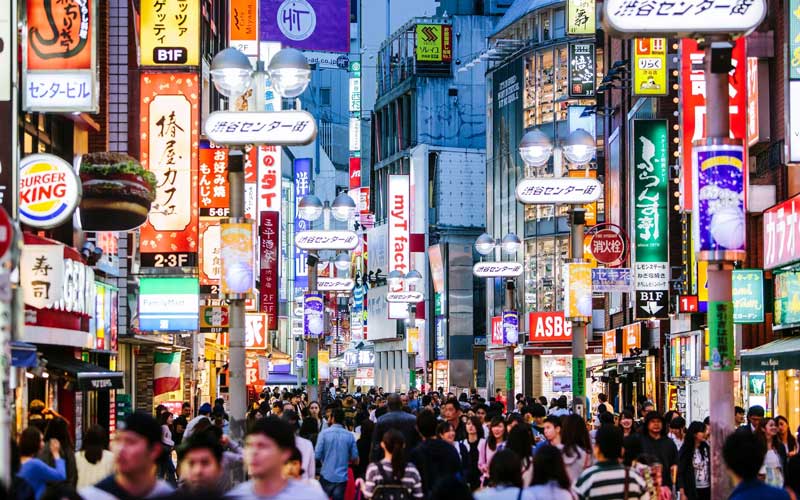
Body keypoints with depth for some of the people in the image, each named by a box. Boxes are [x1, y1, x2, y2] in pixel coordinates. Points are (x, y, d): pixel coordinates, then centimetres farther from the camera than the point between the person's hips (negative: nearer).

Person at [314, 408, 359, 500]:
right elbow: (355, 459, 4)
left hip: (327, 476, -2)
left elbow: (317, 455, -9)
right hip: (342, 477, 2)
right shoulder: (350, 435, 1)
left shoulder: (324, 433, -8)